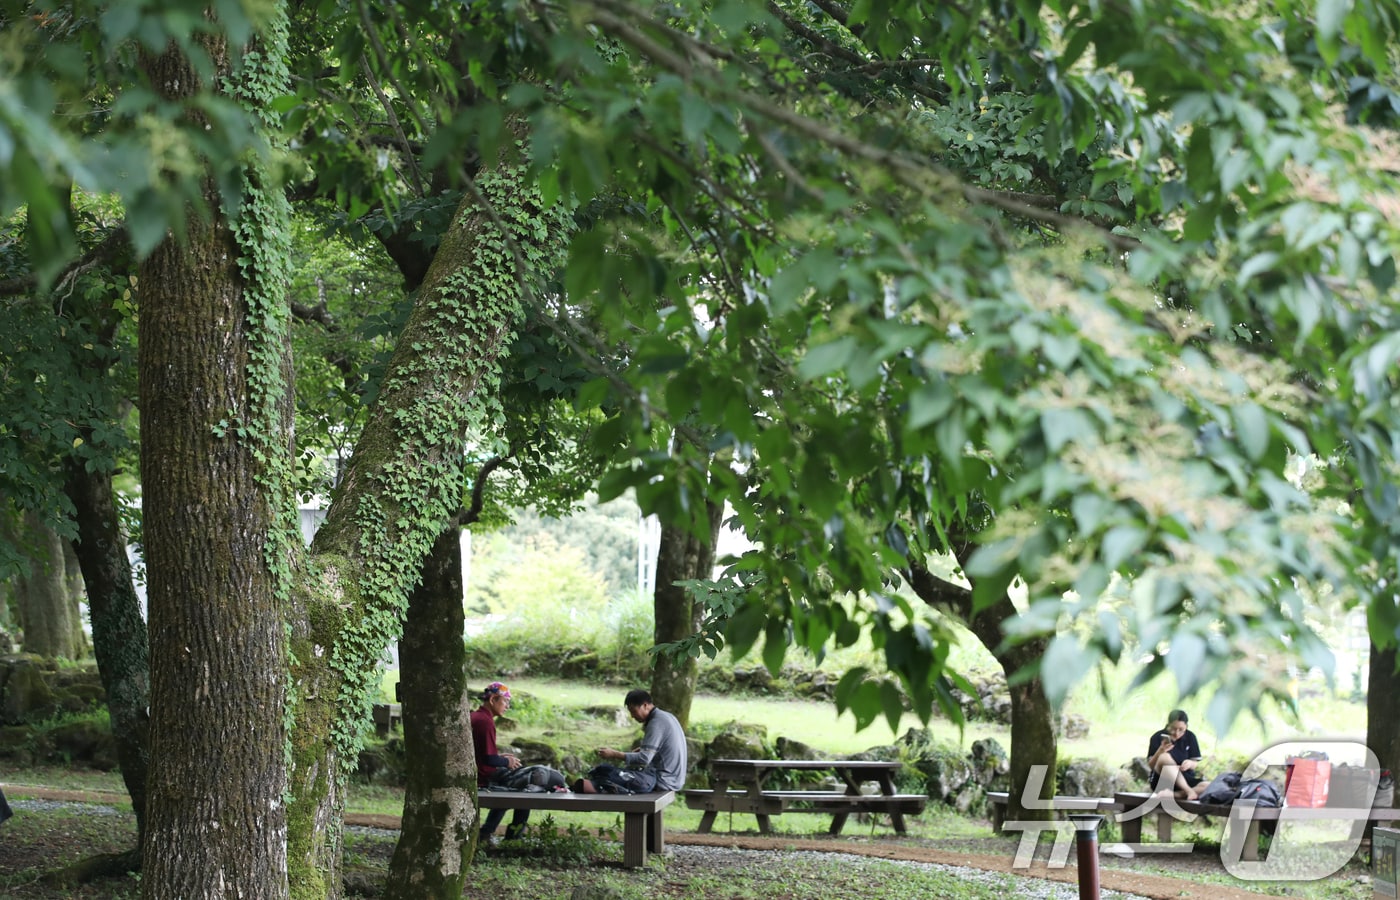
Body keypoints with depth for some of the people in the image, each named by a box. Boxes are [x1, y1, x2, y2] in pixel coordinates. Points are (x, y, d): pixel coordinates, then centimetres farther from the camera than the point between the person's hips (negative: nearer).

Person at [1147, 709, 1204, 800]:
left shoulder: (1190, 737, 2)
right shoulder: (1157, 737, -5)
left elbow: (1196, 764, 5)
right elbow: (1151, 766, -6)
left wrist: (1190, 764, -19)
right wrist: (1160, 751, -25)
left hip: (1185, 780, 2)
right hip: (1161, 781, -2)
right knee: (1164, 757, -35)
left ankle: (1175, 794, -40)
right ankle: (1189, 791, -35)